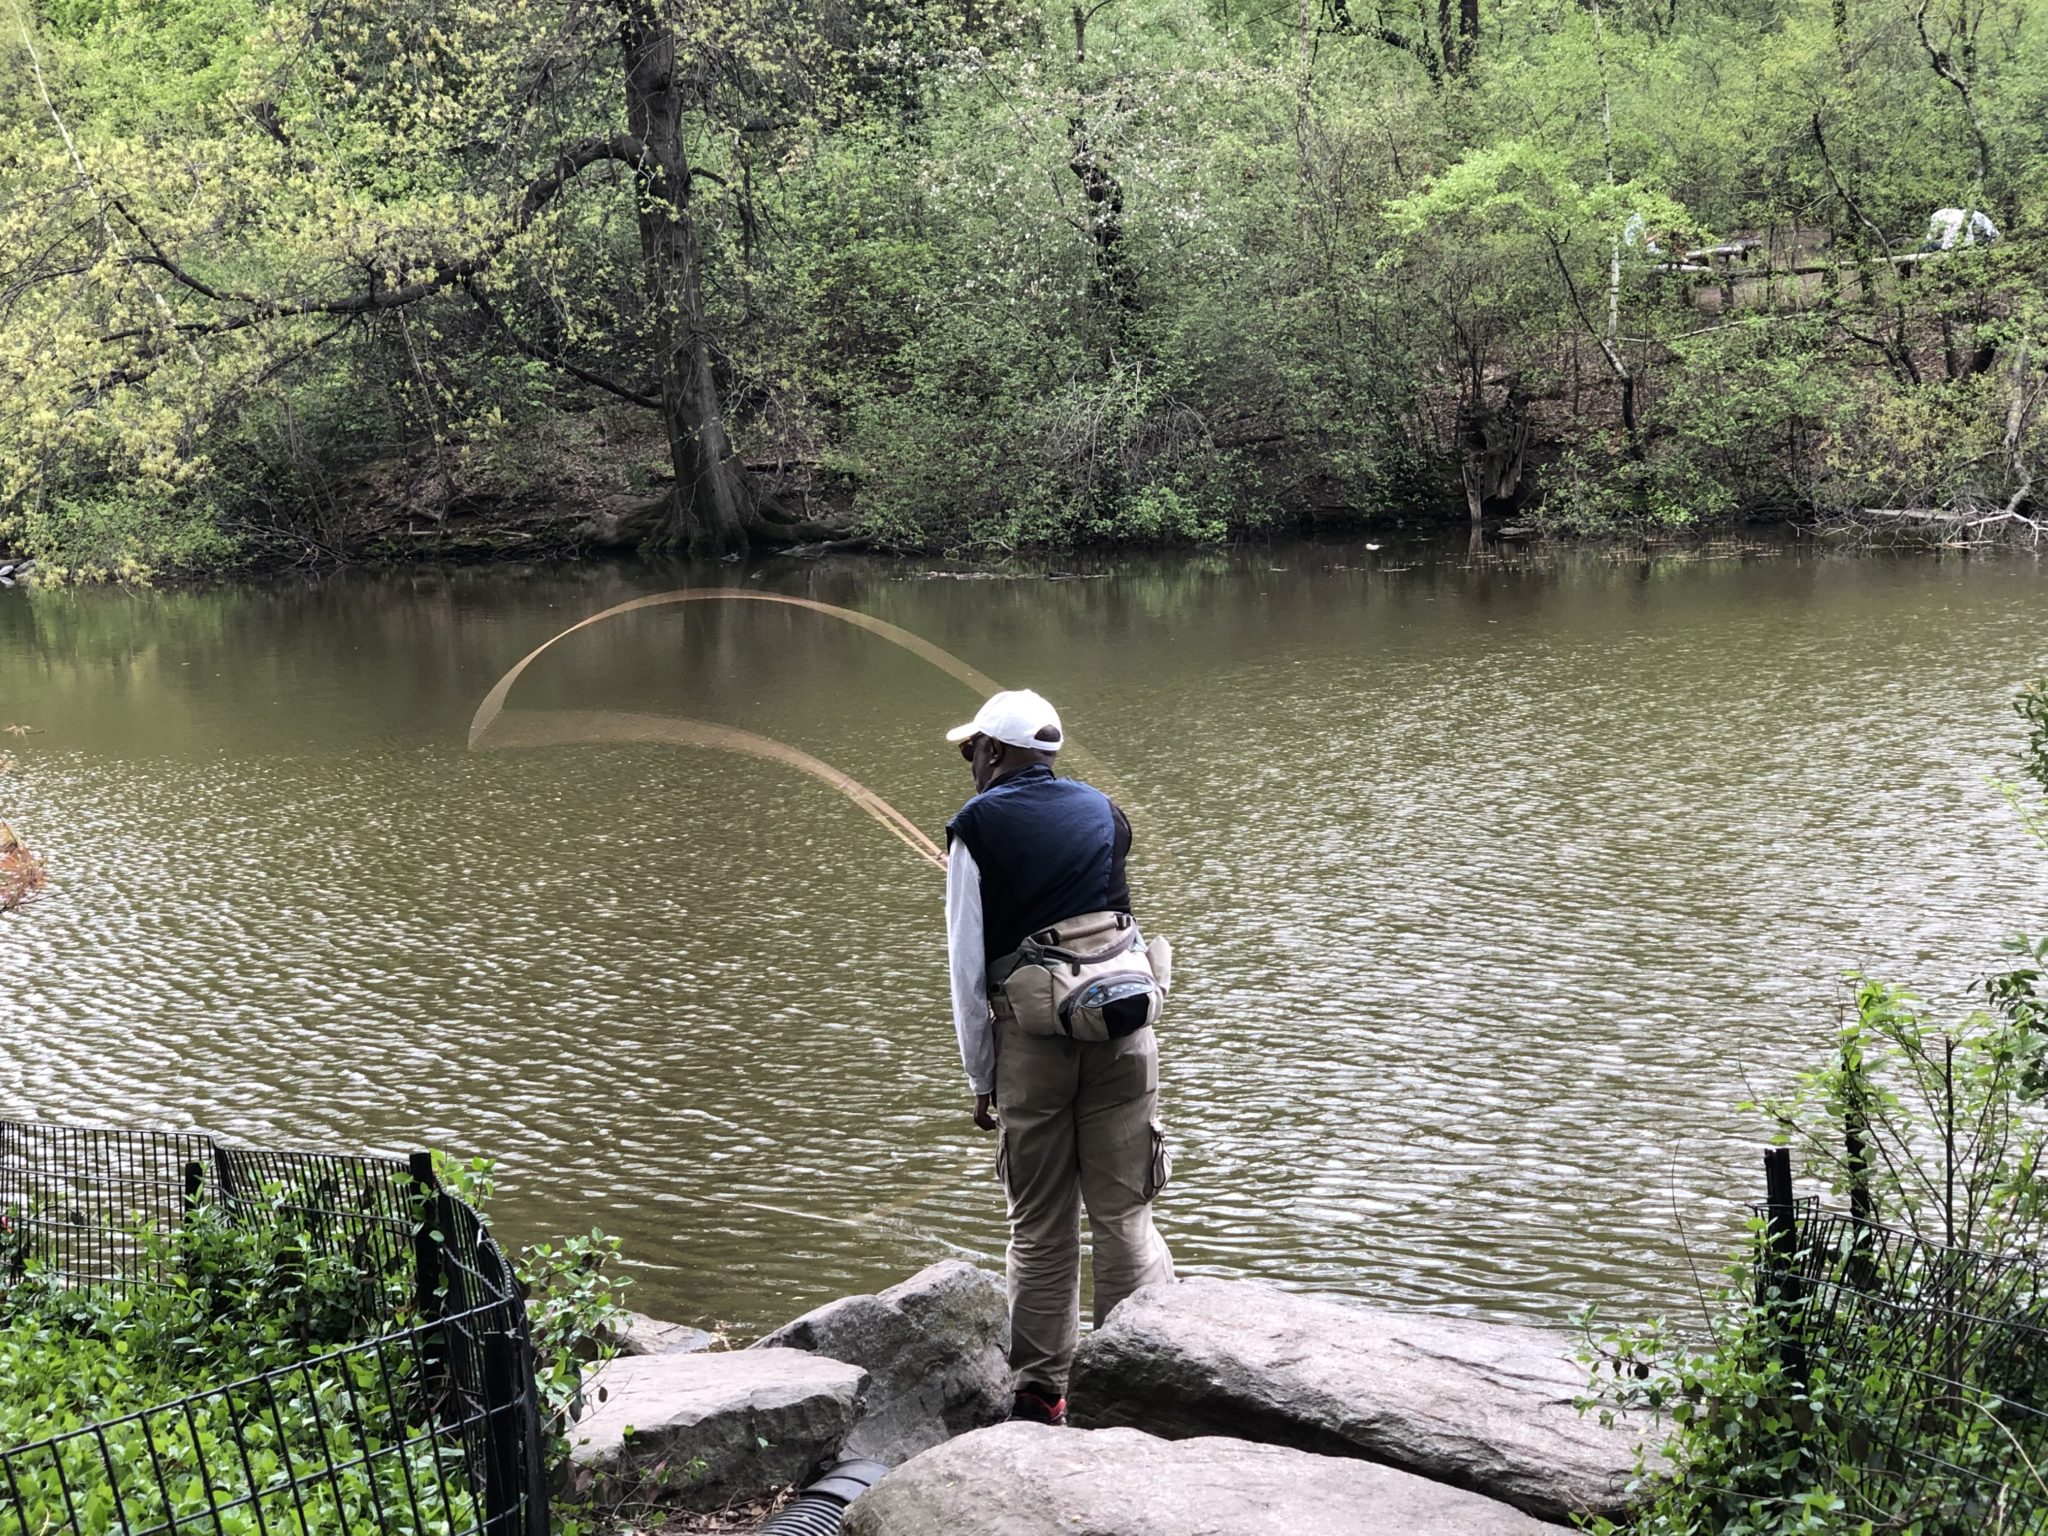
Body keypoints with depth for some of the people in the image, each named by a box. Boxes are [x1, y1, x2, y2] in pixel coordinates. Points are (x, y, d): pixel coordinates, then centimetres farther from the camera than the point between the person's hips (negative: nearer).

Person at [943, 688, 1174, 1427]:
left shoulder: (976, 827, -1)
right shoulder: (1103, 811, 10)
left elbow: (968, 967, -2)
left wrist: (980, 1077, 4)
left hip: (1030, 1037, -2)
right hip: (1121, 1030, 2)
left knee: (1040, 1228, 7)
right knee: (1124, 1215, 7)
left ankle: (1039, 1391, 13)